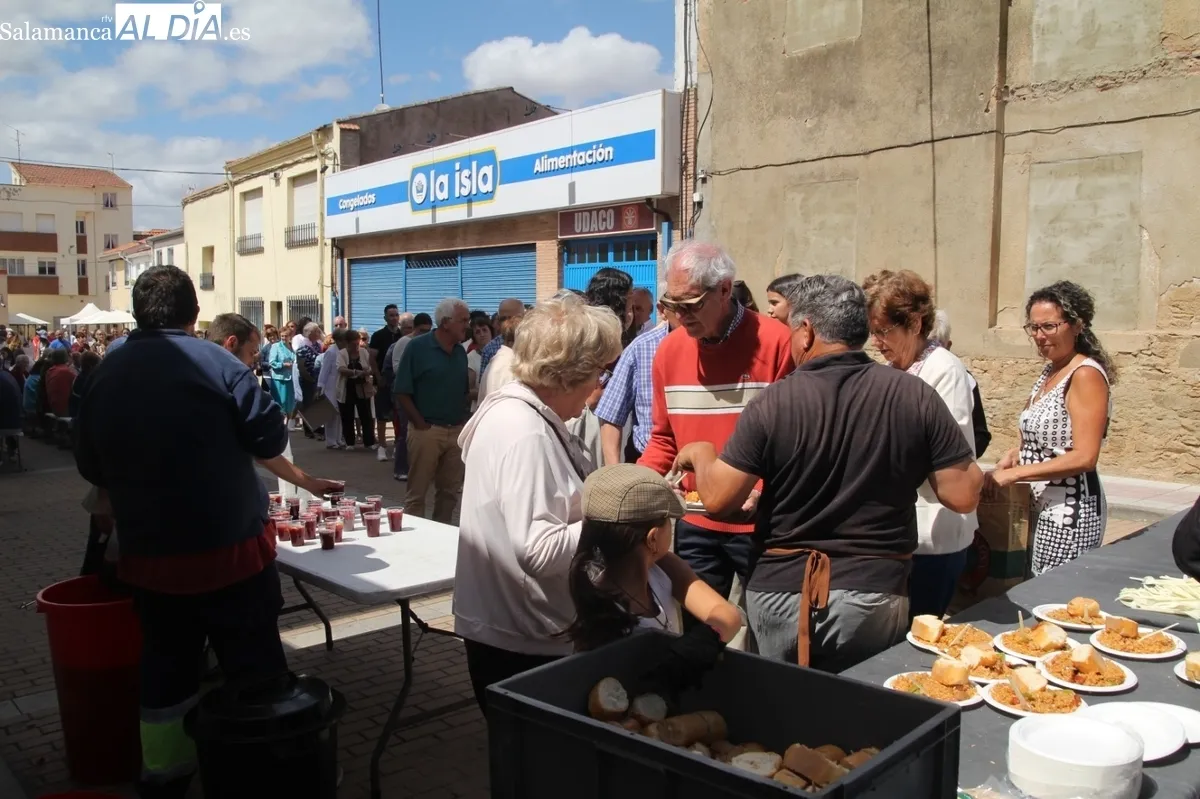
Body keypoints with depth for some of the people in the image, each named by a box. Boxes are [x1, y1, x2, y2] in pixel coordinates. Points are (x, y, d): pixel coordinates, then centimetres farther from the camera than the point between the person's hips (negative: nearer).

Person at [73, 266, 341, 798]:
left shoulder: (105, 374, 2)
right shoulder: (215, 362, -13)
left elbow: (91, 468, 9)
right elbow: (270, 440, -15)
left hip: (147, 555, 5)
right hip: (229, 548, -5)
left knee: (165, 668, 19)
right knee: (255, 670, 7)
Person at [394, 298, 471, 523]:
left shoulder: (460, 352, 10)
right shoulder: (417, 347, -7)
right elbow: (402, 392, -8)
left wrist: (463, 418, 3)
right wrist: (420, 424, -11)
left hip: (456, 430, 6)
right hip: (427, 430, -5)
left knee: (450, 491, 12)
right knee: (417, 492, 2)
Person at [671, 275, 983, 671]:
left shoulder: (773, 402, -12)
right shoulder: (916, 396, -7)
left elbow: (717, 499, -10)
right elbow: (963, 497, -6)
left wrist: (702, 454, 10)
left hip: (780, 592, -1)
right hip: (873, 595, 1)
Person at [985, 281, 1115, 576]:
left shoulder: (1086, 375, -14)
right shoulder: (1050, 370, 11)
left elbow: (1084, 457, -21)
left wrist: (1015, 473, -20)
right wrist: (1015, 454, 3)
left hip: (1070, 510, -8)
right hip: (1042, 506, 8)